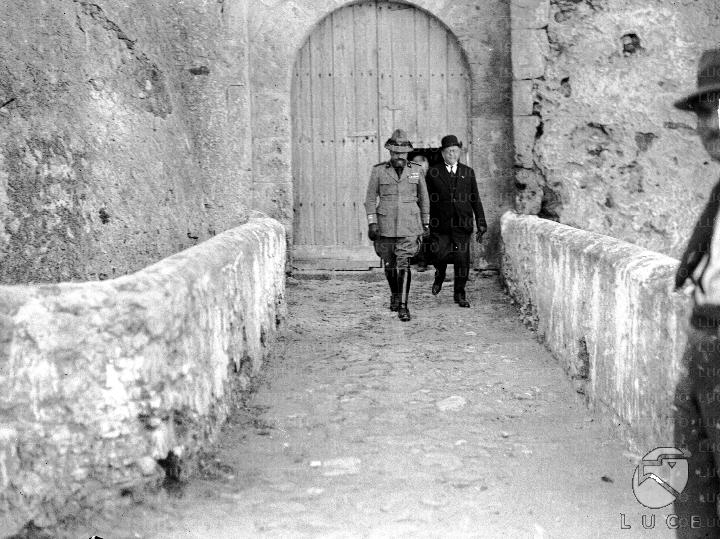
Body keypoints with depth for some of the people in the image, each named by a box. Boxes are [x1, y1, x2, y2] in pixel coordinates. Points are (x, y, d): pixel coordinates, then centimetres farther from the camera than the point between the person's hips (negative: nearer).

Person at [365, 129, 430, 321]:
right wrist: (372, 223, -6)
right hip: (385, 225, 1)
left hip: (409, 226, -1)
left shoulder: (417, 170, 4)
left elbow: (424, 199, 13)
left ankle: (403, 306, -11)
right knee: (389, 264, 11)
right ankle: (394, 294, 36)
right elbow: (371, 199, 3)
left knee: (404, 264, -11)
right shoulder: (378, 171, 1)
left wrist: (425, 225, 13)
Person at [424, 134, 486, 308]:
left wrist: (481, 224, 6)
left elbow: (476, 200, 11)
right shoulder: (433, 173, 5)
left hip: (462, 224, 2)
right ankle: (439, 276, 26)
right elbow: (428, 201, 4)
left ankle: (459, 294, 15)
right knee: (439, 255, -9)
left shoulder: (468, 172, 10)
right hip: (440, 224, -1)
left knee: (462, 260, 0)